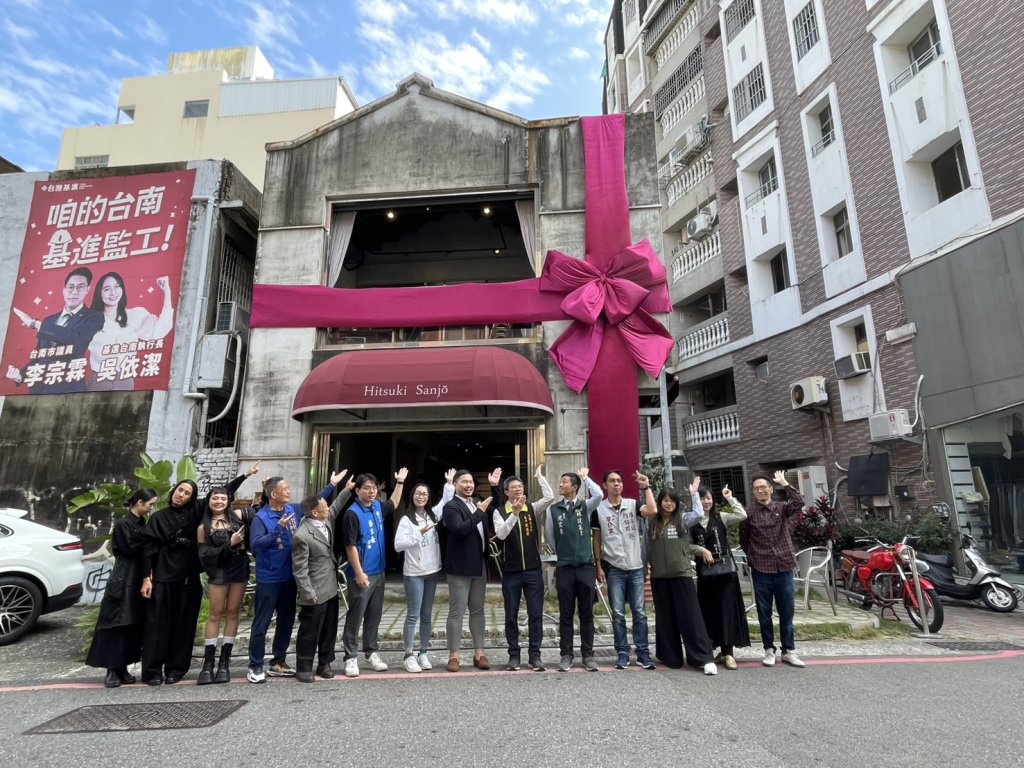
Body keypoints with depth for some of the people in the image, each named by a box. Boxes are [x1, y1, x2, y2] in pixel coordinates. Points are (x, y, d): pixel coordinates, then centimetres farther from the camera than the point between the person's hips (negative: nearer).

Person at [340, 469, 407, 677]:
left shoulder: (378, 507, 6)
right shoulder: (352, 513, -15)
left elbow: (393, 504, 30)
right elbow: (350, 546, -17)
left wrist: (400, 482, 29)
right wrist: (359, 573, -19)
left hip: (379, 572, 7)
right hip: (361, 575, -7)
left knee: (374, 616, 15)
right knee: (355, 617, 3)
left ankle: (372, 653, 26)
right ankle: (351, 658, 13)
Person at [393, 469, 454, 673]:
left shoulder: (433, 514, 7)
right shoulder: (406, 519, -8)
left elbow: (446, 502, 14)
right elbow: (398, 545, -16)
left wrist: (449, 483, 3)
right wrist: (420, 533, -21)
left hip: (432, 571, 5)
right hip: (414, 573, -5)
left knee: (426, 615, 11)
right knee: (413, 615, -1)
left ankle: (423, 654, 20)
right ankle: (409, 656, 8)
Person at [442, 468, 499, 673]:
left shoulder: (478, 502, 11)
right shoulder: (451, 506, -9)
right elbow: (460, 529, -23)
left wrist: (495, 486, 7)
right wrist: (479, 512, -21)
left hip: (480, 565, 7)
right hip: (460, 566, -6)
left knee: (478, 610, 12)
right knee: (457, 612, 1)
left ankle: (479, 652, 20)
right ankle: (454, 655, 9)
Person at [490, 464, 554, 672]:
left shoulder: (532, 509, 3)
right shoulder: (499, 512, -1)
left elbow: (550, 497, -13)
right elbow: (501, 534, -19)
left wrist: (539, 475, -8)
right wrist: (515, 512, -28)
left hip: (533, 570, 1)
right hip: (511, 572, -1)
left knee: (535, 614, 3)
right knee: (511, 615, 7)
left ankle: (535, 654, 13)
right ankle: (514, 654, 19)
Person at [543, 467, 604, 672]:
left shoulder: (585, 506, 1)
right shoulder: (553, 510, 3)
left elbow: (599, 495, -20)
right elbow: (549, 537, 13)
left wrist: (585, 477, -8)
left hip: (586, 566, 0)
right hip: (564, 568, 1)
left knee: (586, 614, 7)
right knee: (566, 615, 6)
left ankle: (588, 655, 17)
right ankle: (566, 655, 16)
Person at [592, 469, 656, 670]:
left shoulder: (633, 504, 3)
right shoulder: (599, 509, 0)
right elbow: (596, 540, 3)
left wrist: (646, 487, -14)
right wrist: (598, 565, -2)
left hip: (636, 567, 1)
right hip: (614, 569, -1)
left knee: (640, 612, 6)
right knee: (618, 614, 4)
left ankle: (643, 653, 15)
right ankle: (622, 654, 14)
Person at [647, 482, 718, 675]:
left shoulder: (682, 519, 1)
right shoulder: (652, 523, 4)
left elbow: (698, 514, -19)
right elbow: (648, 548, 10)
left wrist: (693, 493, -11)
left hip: (682, 574, -2)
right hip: (659, 577, 2)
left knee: (691, 617, -2)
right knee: (665, 619, 9)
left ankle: (705, 658, 4)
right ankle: (671, 657, 21)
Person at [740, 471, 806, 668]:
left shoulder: (782, 508, 2)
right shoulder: (749, 512, -2)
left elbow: (799, 503, -19)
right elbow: (743, 540, 7)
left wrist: (784, 483, -15)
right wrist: (754, 557, 6)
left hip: (784, 567, 1)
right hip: (761, 570, -1)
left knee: (787, 611, 9)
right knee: (764, 612, 8)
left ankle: (788, 650, 21)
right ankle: (769, 650, 20)